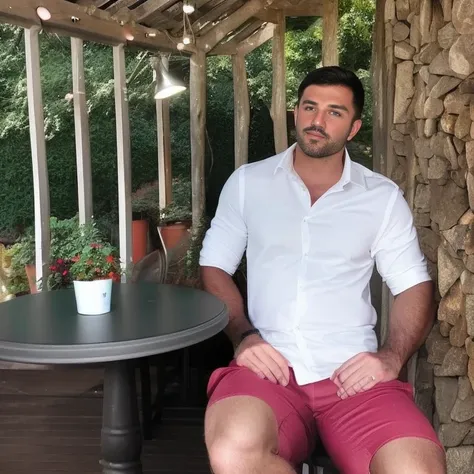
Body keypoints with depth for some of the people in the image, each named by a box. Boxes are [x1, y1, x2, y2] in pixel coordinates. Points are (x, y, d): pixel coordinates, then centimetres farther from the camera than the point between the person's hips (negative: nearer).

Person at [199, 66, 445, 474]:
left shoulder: (383, 197, 11)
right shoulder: (247, 182, 11)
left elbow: (415, 287, 10)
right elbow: (214, 266, 11)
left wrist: (391, 357, -9)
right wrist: (244, 336, -7)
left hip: (354, 373, 0)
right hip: (269, 366, 1)